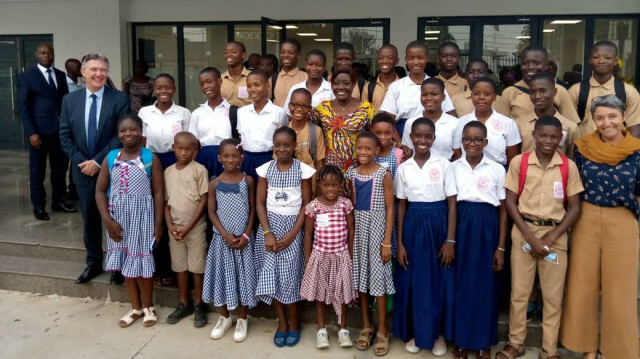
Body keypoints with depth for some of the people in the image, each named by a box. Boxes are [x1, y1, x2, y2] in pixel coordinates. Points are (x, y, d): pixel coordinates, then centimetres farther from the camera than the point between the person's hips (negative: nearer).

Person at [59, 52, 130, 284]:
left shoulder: (120, 99, -7)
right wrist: (80, 162, -8)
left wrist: (98, 161, -16)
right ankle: (93, 262, 26)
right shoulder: (70, 100, 4)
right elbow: (65, 135, 4)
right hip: (83, 169, 3)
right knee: (89, 218, 12)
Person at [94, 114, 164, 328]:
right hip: (119, 217, 3)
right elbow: (100, 191, 1)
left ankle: (148, 307, 24)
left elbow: (158, 192, -7)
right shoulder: (110, 158, 0)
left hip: (143, 217, -3)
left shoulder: (150, 158, -7)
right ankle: (135, 307, 28)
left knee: (142, 260, 4)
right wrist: (108, 220, -9)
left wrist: (158, 224, -10)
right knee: (126, 261, 12)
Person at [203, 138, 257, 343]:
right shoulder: (214, 183, -2)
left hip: (243, 238, -1)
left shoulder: (248, 181, -3)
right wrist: (226, 235, -12)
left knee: (243, 275, 6)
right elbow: (212, 213, -2)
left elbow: (252, 210, -1)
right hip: (222, 238, 1)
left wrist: (246, 235, -10)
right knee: (223, 274, 10)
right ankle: (224, 317, 28)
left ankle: (242, 319, 22)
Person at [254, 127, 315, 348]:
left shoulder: (303, 170, -4)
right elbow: (260, 203, 0)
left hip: (292, 226, -2)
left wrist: (292, 234, -11)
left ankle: (294, 323, 18)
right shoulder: (266, 169, 1)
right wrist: (267, 233, -10)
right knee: (270, 276, 2)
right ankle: (282, 322, 18)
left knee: (289, 275, -2)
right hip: (270, 224, 2)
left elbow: (306, 205, -4)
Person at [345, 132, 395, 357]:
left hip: (377, 230, -4)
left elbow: (390, 209, -9)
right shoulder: (351, 173, 4)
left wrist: (387, 241, -12)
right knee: (360, 276, 10)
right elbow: (350, 206, 10)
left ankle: (382, 331, 15)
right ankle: (366, 326, 25)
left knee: (378, 278, 1)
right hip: (357, 230, 4)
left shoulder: (384, 174, -9)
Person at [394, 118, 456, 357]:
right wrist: (399, 243, 1)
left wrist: (450, 241, -9)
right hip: (414, 226, 2)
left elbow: (452, 204, -3)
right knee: (413, 280, 7)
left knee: (440, 281, 6)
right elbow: (401, 206, 5)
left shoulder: (444, 165, -3)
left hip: (438, 225, -1)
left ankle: (438, 333, 24)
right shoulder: (404, 168, 2)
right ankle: (414, 332, 24)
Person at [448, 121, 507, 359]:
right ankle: (461, 339, 21)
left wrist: (501, 247, -2)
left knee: (486, 285, 6)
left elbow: (503, 210, 2)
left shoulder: (497, 169, 1)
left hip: (487, 227, -1)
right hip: (461, 226, 1)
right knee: (461, 283, 6)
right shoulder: (453, 168, 4)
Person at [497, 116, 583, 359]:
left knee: (554, 295, 6)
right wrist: (530, 236, -10)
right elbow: (510, 201, -2)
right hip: (524, 232, 0)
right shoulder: (519, 162, -2)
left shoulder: (569, 167, 0)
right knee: (519, 291, 7)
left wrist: (550, 237, -9)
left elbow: (575, 207, 0)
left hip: (556, 235, 1)